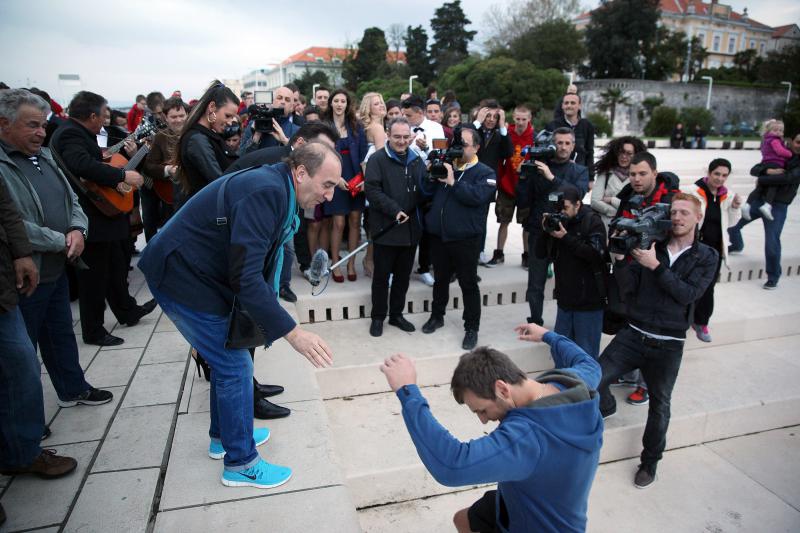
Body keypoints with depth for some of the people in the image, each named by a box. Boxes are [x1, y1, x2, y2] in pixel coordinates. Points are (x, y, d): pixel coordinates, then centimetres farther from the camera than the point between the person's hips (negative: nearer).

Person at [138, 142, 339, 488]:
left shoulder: (276, 189, 4)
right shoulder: (266, 191, -27)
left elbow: (255, 266, 11)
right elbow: (245, 277, -34)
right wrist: (292, 332, -32)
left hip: (200, 273, 10)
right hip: (182, 277, -10)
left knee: (227, 358, 20)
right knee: (235, 366, -2)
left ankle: (225, 436, 39)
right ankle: (240, 463, 14)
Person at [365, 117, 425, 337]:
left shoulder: (416, 160, 11)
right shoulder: (377, 159, -6)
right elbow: (372, 190, -15)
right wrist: (394, 210, -20)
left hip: (411, 227, 5)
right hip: (385, 227, -5)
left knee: (403, 274, 14)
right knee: (382, 275, 6)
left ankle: (397, 314, 29)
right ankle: (377, 317, 20)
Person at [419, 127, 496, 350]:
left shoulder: (485, 173, -4)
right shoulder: (446, 166, 12)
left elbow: (477, 196, -22)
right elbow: (427, 190, 6)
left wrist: (453, 182, -23)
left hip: (465, 239, -5)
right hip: (438, 235, 5)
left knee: (468, 284, 5)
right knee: (440, 279, 19)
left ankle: (471, 328, 17)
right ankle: (436, 316, 37)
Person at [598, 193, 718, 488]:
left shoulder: (706, 257, 2)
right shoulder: (650, 245, 3)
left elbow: (688, 294, -13)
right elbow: (628, 289, -2)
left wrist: (655, 266, -22)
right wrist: (620, 258, -17)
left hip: (668, 346, 0)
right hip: (632, 335, 1)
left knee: (659, 406, 10)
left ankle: (650, 462, 33)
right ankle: (606, 407, 23)